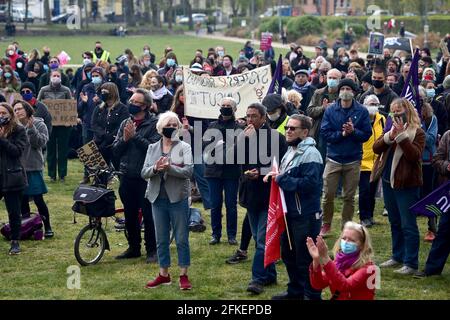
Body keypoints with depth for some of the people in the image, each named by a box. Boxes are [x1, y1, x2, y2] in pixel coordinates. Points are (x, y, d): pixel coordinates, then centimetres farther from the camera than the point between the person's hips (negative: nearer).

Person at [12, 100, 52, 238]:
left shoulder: (39, 125, -4)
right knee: (22, 200, 11)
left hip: (33, 168, -4)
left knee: (38, 199, -3)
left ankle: (47, 227, 9)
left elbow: (41, 143, -16)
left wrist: (31, 128, -22)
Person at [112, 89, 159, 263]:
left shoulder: (154, 124, -6)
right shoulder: (125, 123, 11)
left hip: (145, 177, -6)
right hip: (127, 176, 6)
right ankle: (133, 248, 24)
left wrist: (135, 136, -19)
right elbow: (115, 151, 8)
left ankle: (152, 250, 9)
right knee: (130, 215, 12)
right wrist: (124, 139, -11)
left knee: (148, 214, -1)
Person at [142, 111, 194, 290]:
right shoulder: (152, 148, 8)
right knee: (161, 240, 11)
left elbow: (189, 171, -14)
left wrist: (169, 168, -27)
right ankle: (163, 274, 20)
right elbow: (144, 173, 1)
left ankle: (184, 275, 10)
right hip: (158, 199, 3)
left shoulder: (184, 147, -2)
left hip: (178, 199, -3)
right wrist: (155, 168, -20)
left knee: (181, 239, 2)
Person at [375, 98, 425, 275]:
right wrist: (389, 136, -18)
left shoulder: (417, 132, -9)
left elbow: (414, 155, -22)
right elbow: (376, 148, 0)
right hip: (389, 181, 7)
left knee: (408, 225, -4)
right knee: (395, 223, 18)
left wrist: (401, 136, -27)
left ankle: (411, 263, 0)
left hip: (407, 184, -7)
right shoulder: (392, 128, 11)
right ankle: (398, 257, 29)